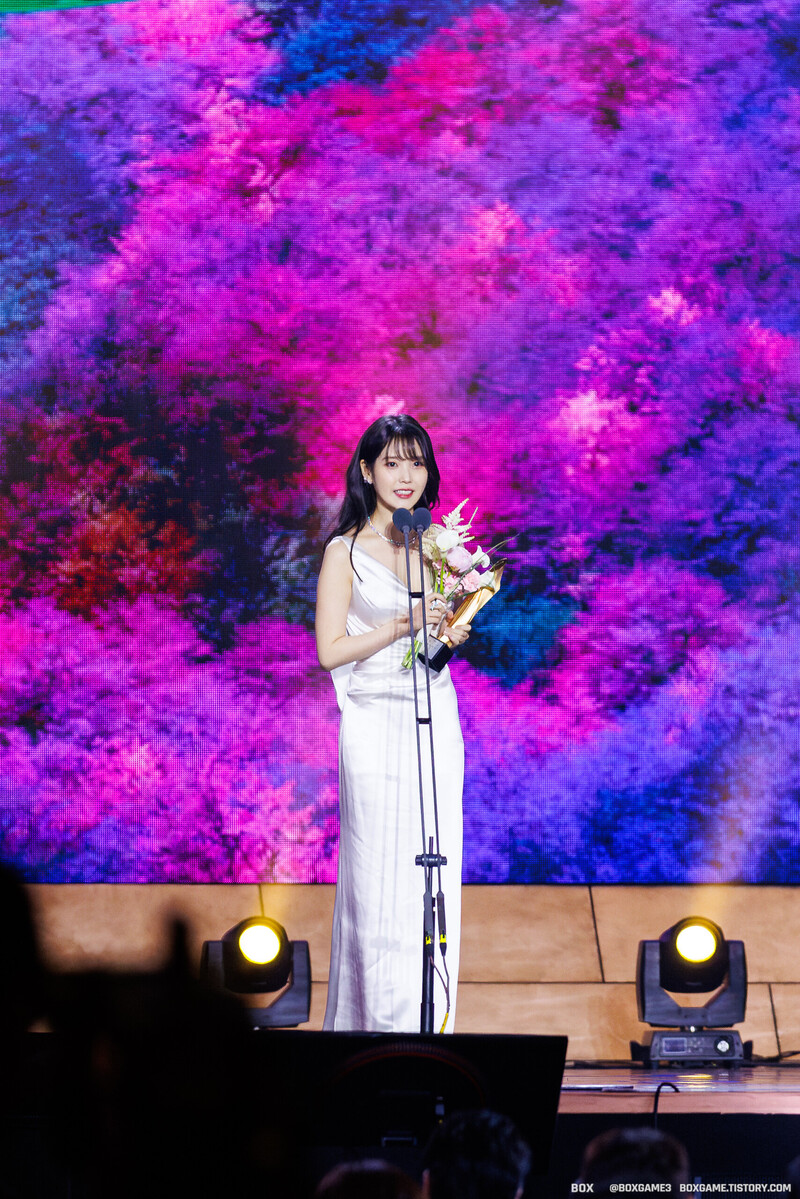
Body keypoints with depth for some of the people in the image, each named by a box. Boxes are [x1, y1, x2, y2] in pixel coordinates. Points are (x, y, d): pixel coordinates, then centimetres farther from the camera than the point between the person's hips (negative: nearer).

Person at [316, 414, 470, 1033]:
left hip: (436, 721, 5)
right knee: (380, 877, -4)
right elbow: (330, 651, -7)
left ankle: (430, 1026, 11)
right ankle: (382, 1024, 2)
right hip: (377, 722, -5)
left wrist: (451, 631, -1)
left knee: (434, 878, 4)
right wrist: (401, 625, -16)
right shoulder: (346, 551, -2)